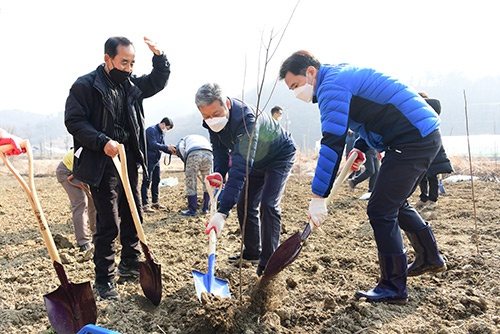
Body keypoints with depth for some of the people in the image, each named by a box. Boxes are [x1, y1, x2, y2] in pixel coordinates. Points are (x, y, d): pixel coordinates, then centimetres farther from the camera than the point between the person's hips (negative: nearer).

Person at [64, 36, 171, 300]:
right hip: (102, 165, -7)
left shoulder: (132, 84, 9)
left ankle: (129, 263, 35)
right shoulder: (85, 85, -10)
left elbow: (158, 81, 20)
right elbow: (73, 120, -14)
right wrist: (103, 142, -25)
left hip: (128, 161, 7)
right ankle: (104, 280, 11)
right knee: (109, 224, -4)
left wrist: (159, 58, 2)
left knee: (133, 216, 16)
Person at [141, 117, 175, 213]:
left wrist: (171, 151, -3)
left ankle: (155, 202, 21)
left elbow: (162, 146, 14)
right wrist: (167, 147, -24)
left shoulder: (161, 133, 15)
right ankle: (145, 205, -5)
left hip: (156, 160, 9)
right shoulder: (151, 130, -13)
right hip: (149, 159, -9)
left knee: (156, 181, 12)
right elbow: (153, 144, -23)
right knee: (147, 181, -7)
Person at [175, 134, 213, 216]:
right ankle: (205, 209, 22)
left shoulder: (184, 138, 34)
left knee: (191, 184, 6)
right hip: (208, 154, 3)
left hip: (193, 154, -3)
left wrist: (186, 161, 17)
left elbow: (180, 148, 9)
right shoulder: (204, 138, 43)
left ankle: (192, 210, 10)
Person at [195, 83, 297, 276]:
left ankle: (268, 262, -6)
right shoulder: (212, 121, -17)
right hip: (257, 161, 8)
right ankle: (252, 253, 21)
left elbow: (241, 167, -49)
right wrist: (218, 174, -25)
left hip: (280, 156, -7)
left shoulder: (246, 118, -42)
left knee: (268, 204, -19)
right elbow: (220, 150, -3)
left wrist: (222, 212, -54)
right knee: (245, 204, 5)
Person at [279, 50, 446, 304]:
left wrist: (318, 197, -24)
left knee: (381, 211, -6)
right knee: (395, 203, 23)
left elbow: (332, 144, -24)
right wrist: (360, 148, 12)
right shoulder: (341, 75, 16)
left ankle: (393, 288, 5)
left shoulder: (332, 86, -16)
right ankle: (430, 258, 38)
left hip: (414, 138, -10)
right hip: (426, 134, 10)